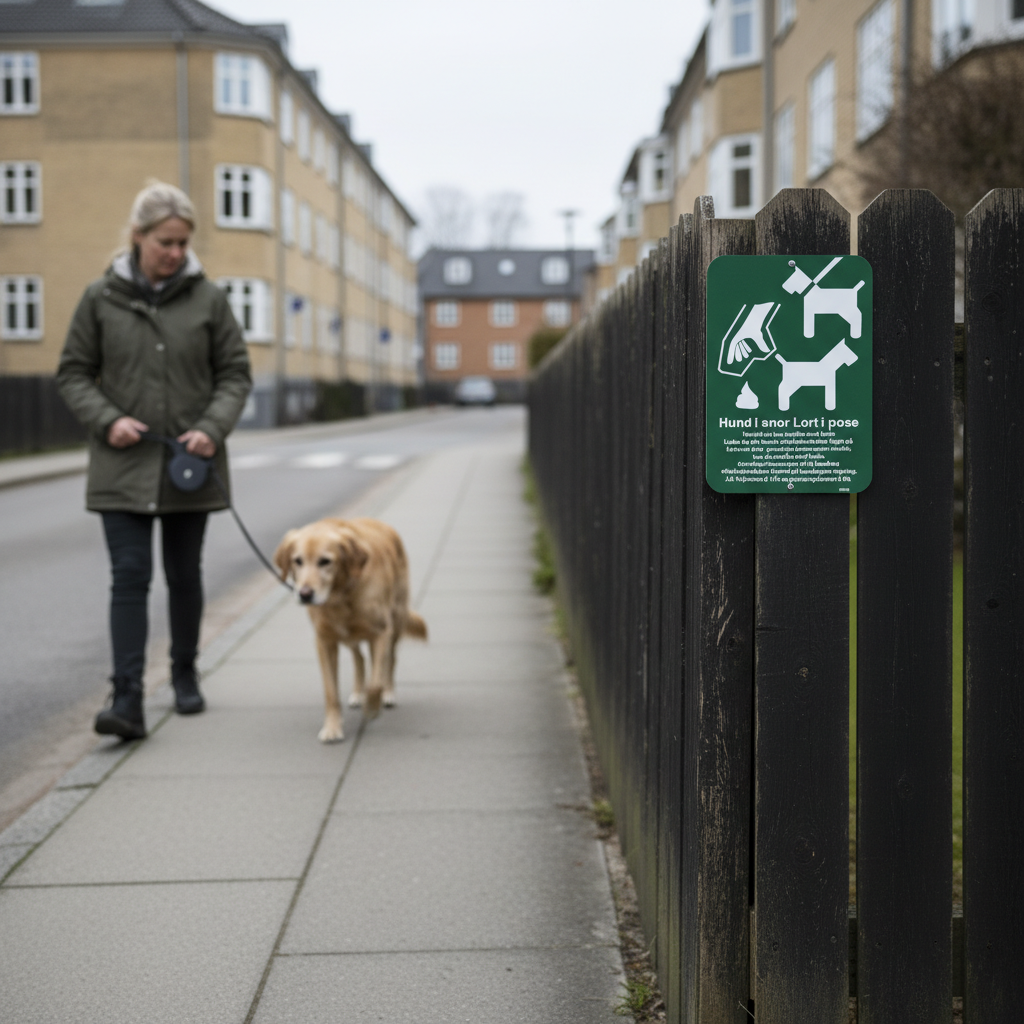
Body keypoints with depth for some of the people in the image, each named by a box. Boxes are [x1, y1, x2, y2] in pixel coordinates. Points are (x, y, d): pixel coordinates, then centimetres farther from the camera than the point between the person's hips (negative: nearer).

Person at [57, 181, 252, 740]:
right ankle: (126, 700, -13)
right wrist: (107, 420, -13)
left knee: (184, 575, 13)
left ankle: (185, 674, 33)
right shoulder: (101, 297, -1)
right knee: (130, 575, -10)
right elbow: (73, 374, 4)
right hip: (123, 464, -1)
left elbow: (235, 374, 4)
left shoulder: (207, 297, 0)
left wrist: (213, 428, -13)